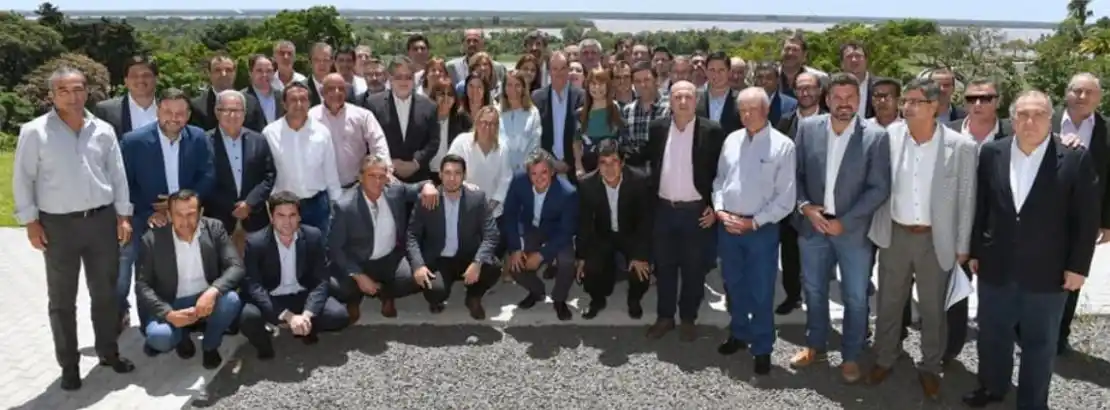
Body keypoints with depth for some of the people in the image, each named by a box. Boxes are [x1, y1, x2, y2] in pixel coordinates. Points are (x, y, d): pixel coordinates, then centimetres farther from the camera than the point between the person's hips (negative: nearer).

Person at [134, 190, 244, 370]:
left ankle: (210, 345, 0)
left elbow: (236, 267, -14)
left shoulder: (214, 228, -8)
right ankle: (181, 337, 9)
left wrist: (213, 291, -35)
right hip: (171, 305, -1)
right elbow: (142, 285, -10)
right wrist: (168, 313, -27)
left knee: (231, 300, -31)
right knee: (158, 336, -31)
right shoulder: (152, 239, -11)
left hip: (207, 299, 1)